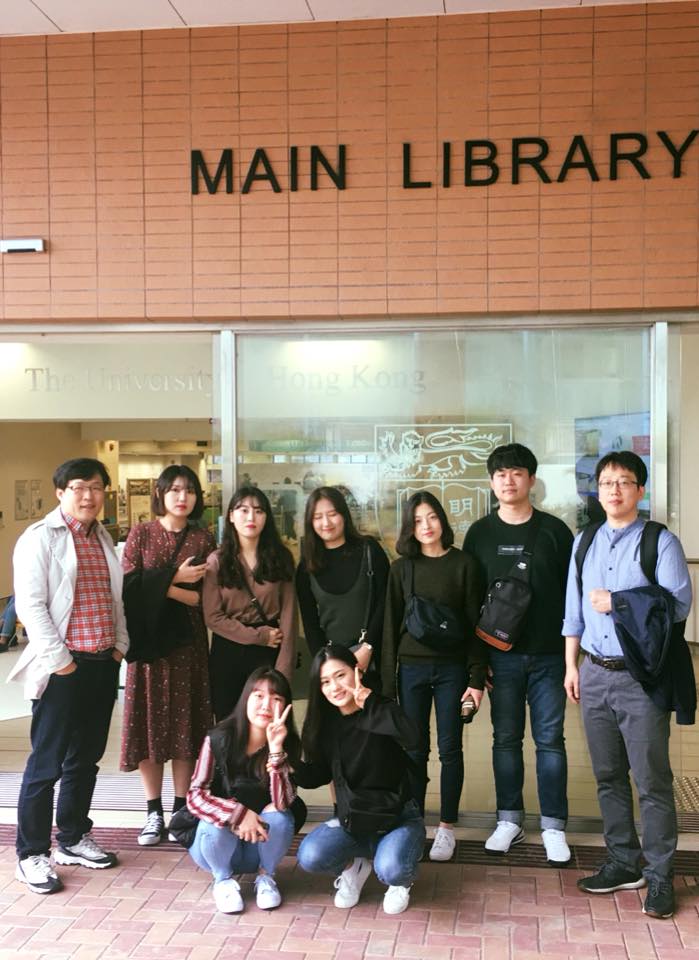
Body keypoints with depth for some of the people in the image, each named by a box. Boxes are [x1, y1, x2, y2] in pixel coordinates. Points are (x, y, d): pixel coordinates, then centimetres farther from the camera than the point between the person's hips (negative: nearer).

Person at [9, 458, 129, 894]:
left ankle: (73, 838, 28)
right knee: (47, 762, 0)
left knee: (86, 758, 15)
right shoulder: (40, 538, -7)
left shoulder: (103, 538, 15)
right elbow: (30, 604, -13)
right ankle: (32, 854, 11)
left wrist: (120, 644, 9)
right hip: (63, 666, -7)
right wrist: (58, 658, -16)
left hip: (103, 663, 7)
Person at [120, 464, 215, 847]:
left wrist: (159, 587, -10)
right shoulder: (140, 534, 3)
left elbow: (206, 596, -2)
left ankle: (181, 809, 14)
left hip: (188, 641, 1)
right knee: (150, 723, 2)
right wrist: (173, 578, -15)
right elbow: (129, 586, -7)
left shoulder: (203, 539, 5)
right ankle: (154, 813, 12)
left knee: (185, 723, 3)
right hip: (148, 638, 0)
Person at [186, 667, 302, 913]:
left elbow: (282, 803, -26)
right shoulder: (219, 739, -18)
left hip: (261, 844, 1)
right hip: (217, 845, -1)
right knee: (216, 824, -33)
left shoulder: (288, 743, -15)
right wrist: (237, 814, -35)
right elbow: (195, 796, -19)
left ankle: (266, 876, -1)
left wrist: (275, 750, -36)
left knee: (279, 817, -29)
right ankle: (223, 879, -3)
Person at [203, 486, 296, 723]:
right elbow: (213, 617, -5)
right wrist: (258, 636, -12)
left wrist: (283, 669, -11)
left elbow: (288, 615, -3)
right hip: (227, 652, 0)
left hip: (268, 653, 0)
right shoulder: (217, 561, 0)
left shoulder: (280, 559, 1)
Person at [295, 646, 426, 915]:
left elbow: (412, 739, -36)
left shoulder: (380, 712, -14)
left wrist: (368, 701, -35)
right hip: (351, 820, 4)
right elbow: (318, 775, 8)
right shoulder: (325, 722, 0)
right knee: (309, 857, -24)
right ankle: (354, 866, 10)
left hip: (397, 817, -4)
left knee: (390, 870, -33)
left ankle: (400, 880, 6)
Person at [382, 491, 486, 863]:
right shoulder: (401, 568, 3)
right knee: (415, 749, 6)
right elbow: (391, 626, 4)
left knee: (449, 748, 5)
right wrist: (388, 682, 1)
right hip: (412, 668, 1)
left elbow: (474, 622, -1)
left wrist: (477, 678, -5)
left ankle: (446, 827, 16)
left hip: (452, 669, -1)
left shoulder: (463, 564, -1)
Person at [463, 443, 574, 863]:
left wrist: (572, 651, -1)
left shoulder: (554, 530, 0)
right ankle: (510, 820, 20)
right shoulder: (480, 533, 3)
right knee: (506, 739, 8)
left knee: (550, 739, 4)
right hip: (501, 655, 1)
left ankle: (553, 826, 13)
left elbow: (572, 592, 2)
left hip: (548, 654, -1)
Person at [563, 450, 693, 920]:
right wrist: (572, 665, 11)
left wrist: (617, 603, -14)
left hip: (641, 676, -5)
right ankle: (624, 864, 26)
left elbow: (678, 602, -16)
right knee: (609, 776, 13)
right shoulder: (585, 543, 12)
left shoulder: (660, 542, -5)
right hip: (595, 673, 6)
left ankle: (659, 876, 12)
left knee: (652, 780, 0)